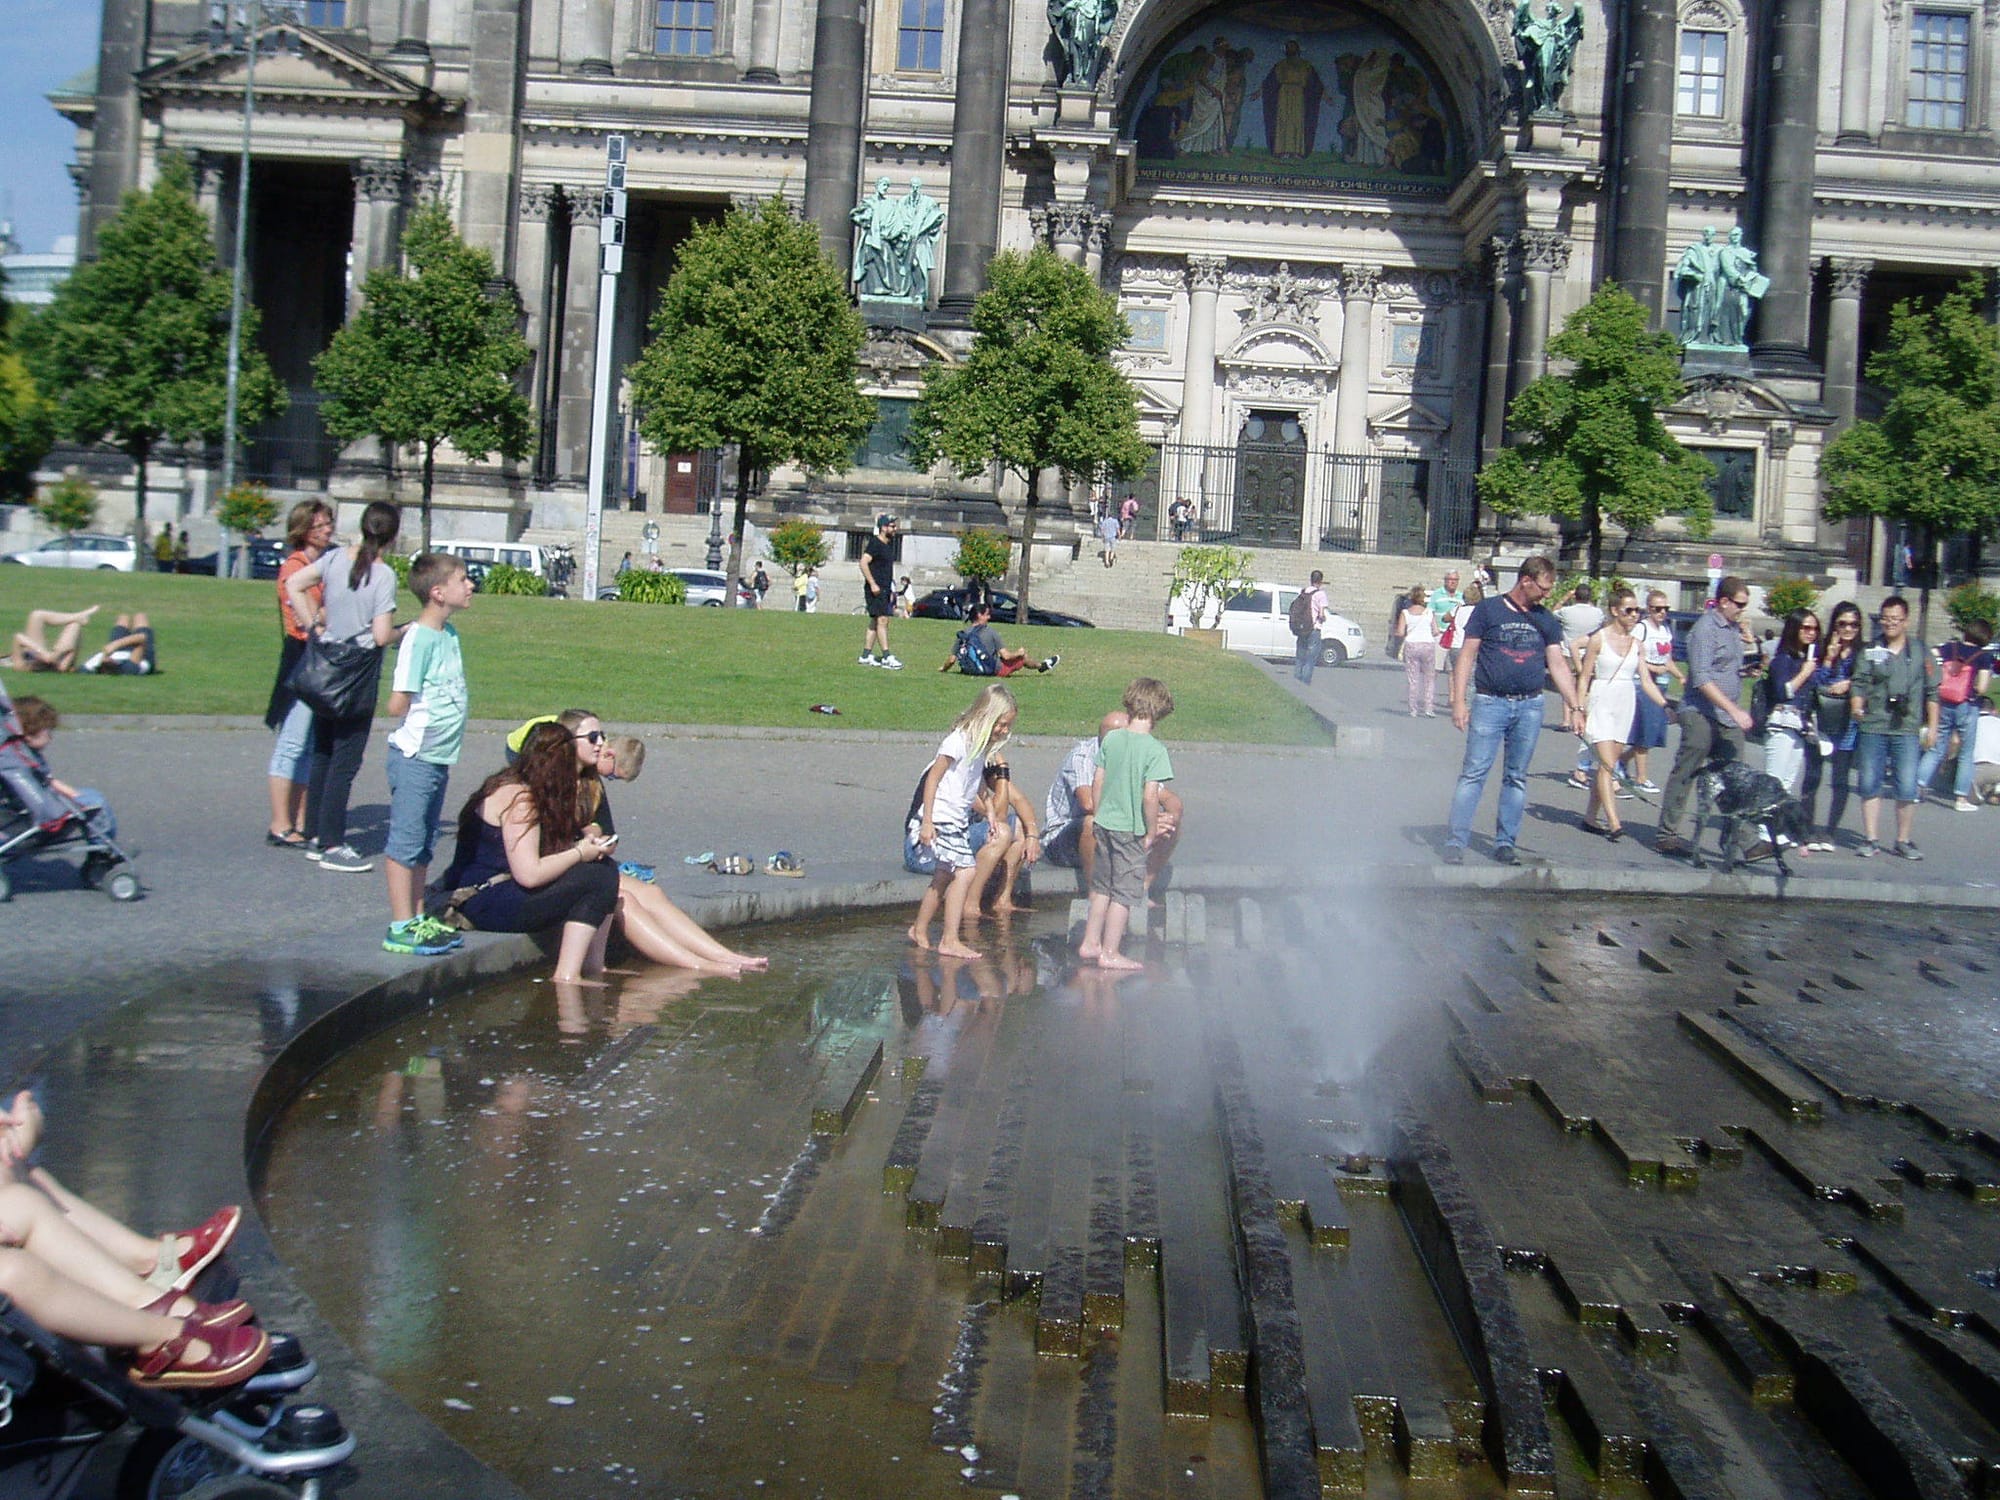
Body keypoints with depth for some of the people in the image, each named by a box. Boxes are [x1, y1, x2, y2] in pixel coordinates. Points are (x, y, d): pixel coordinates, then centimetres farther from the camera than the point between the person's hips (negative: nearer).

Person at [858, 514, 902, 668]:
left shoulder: (889, 543, 17)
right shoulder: (875, 543, -11)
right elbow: (864, 563, -19)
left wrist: (890, 590, 22)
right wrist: (872, 584, -23)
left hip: (885, 588, 9)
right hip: (875, 588, -9)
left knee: (875, 622, 11)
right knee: (882, 620, -14)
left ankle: (866, 655, 15)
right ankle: (887, 657, -18)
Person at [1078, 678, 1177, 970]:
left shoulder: (1110, 739, 0)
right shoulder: (1155, 750, -15)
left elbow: (1097, 783, 5)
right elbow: (1150, 796, -19)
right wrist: (1151, 834, -8)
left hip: (1104, 823, 6)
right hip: (1132, 829, -6)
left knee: (1102, 886, 19)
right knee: (1125, 891, 4)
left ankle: (1090, 943, 27)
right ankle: (1110, 953, 8)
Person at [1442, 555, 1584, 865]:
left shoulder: (1545, 620, 12)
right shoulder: (1488, 610, 0)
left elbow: (1558, 664, 11)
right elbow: (1467, 655, -2)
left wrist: (1575, 706, 2)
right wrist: (1459, 702, -9)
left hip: (1530, 706, 4)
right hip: (1490, 703, -4)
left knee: (1517, 778, 7)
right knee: (1474, 773, -7)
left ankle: (1505, 843, 15)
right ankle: (1456, 841, -6)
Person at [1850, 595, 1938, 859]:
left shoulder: (1921, 653, 9)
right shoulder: (1870, 652, 9)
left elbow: (1932, 693, 10)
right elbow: (1859, 684, 4)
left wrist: (1932, 726, 6)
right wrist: (1857, 707, -15)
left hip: (1907, 730, -1)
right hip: (1872, 728, 1)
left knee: (1907, 788, -5)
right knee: (1869, 785, 2)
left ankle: (1904, 842, 6)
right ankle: (1870, 840, 10)